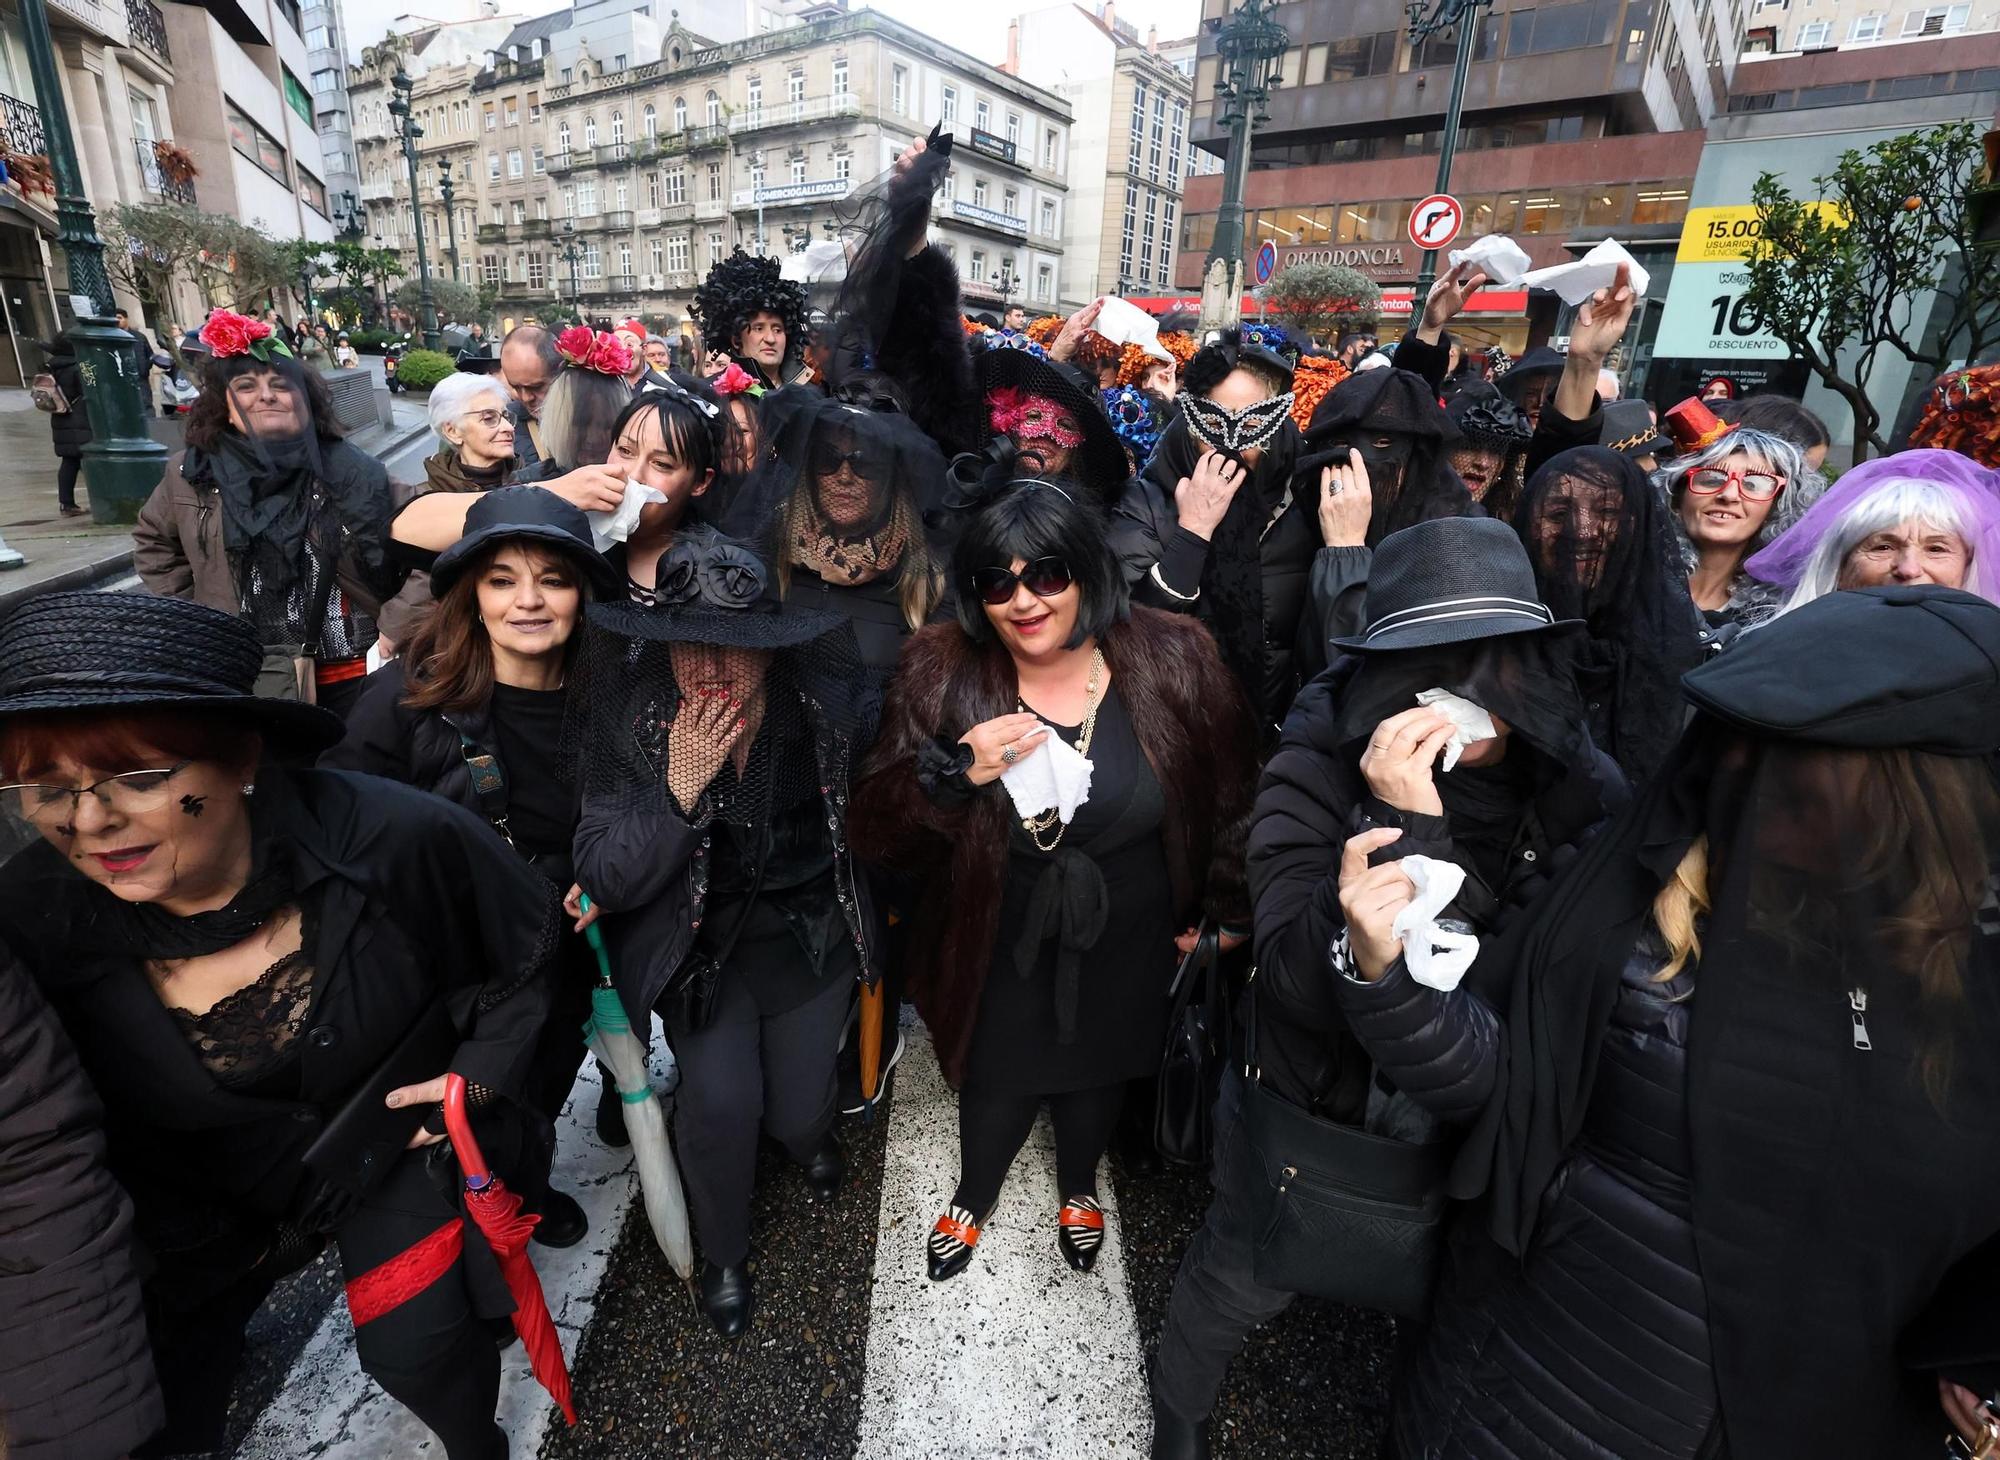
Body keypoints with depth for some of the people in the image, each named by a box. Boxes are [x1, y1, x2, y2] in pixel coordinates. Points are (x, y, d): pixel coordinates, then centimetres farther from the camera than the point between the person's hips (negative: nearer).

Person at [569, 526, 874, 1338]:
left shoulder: (823, 704, -17)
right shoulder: (630, 721, -18)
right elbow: (604, 881, -19)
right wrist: (680, 790, -32)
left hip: (810, 934, 1)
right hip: (701, 943, 0)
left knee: (797, 1113, 3)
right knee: (720, 1099, -14)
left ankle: (812, 1132, 46)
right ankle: (723, 1254, 21)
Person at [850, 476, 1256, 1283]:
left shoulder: (1173, 660, -18)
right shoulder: (942, 674, -18)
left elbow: (1228, 797, -4)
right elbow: (877, 832, -17)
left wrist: (1218, 910, 2)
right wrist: (957, 772, -34)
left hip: (1125, 944, 1)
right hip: (1003, 948, -1)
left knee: (1098, 1073, 26)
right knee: (998, 1081, 20)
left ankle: (1079, 1188, 61)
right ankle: (973, 1196, 57)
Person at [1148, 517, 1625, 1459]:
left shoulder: (1584, 788, -16)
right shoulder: (1315, 771, -26)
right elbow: (1305, 987, -34)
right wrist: (1406, 829, -43)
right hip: (1307, 1105, -3)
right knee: (1241, 1281, 23)